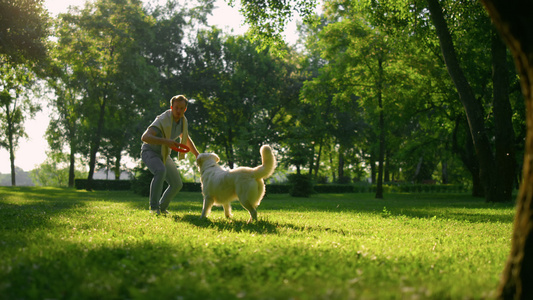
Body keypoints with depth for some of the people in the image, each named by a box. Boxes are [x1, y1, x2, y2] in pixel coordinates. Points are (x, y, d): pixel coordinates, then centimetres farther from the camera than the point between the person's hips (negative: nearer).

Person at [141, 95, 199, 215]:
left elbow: (186, 139, 17)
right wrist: (166, 141, -50)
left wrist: (198, 155, 16)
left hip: (164, 155, 7)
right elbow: (145, 137, -40)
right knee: (161, 171, -37)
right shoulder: (163, 120, -29)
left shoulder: (182, 120, -3)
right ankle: (154, 207, -29)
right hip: (150, 152, -7)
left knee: (177, 184, 1)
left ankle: (162, 207, 22)